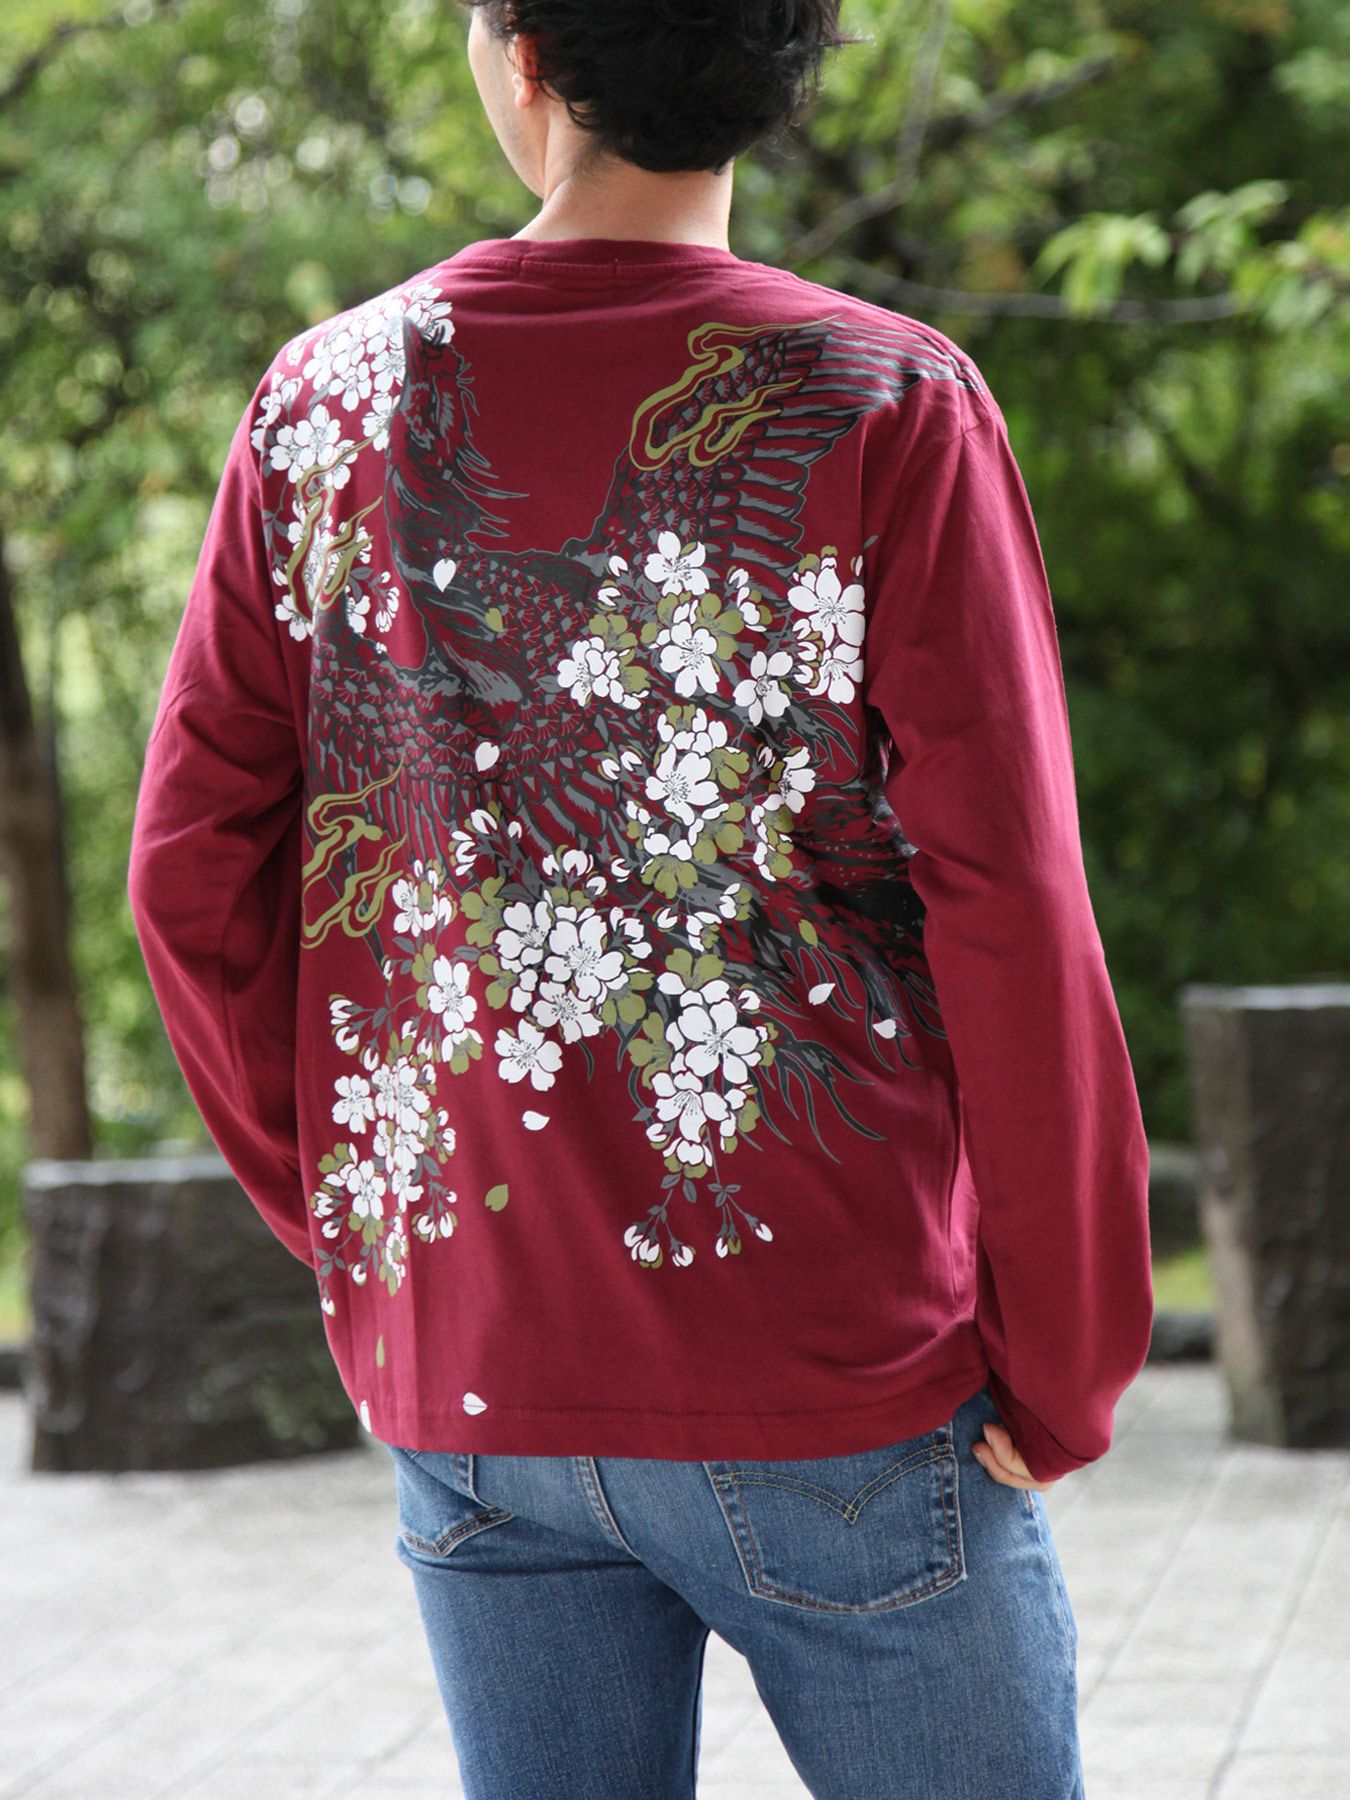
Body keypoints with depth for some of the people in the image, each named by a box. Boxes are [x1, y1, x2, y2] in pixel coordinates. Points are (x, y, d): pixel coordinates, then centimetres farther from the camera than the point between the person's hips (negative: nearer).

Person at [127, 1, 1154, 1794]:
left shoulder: (325, 402, 2)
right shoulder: (887, 409, -8)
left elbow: (194, 874, 4)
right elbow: (1010, 920, -12)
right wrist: (1061, 1369, -3)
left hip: (462, 1400, 4)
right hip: (835, 1385, -3)